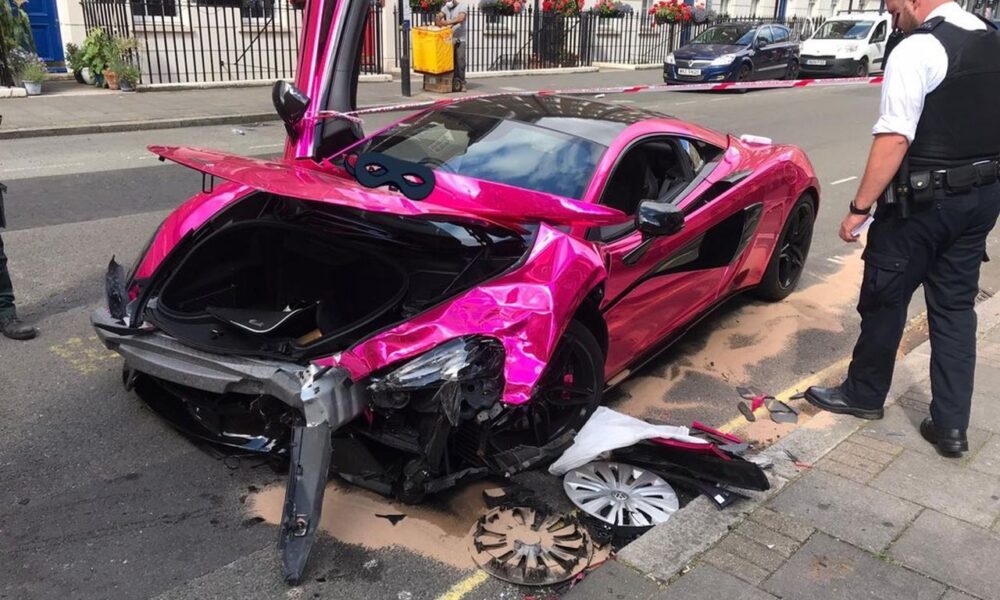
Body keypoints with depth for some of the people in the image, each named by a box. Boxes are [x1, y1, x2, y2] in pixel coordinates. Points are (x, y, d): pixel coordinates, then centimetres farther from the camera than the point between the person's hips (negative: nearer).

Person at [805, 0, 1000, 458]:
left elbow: (893, 140, -24)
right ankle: (951, 424, 16)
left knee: (885, 298, 9)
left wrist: (860, 208, -20)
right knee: (956, 305, 12)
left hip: (923, 199, -8)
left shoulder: (917, 49, -16)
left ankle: (864, 394, 26)